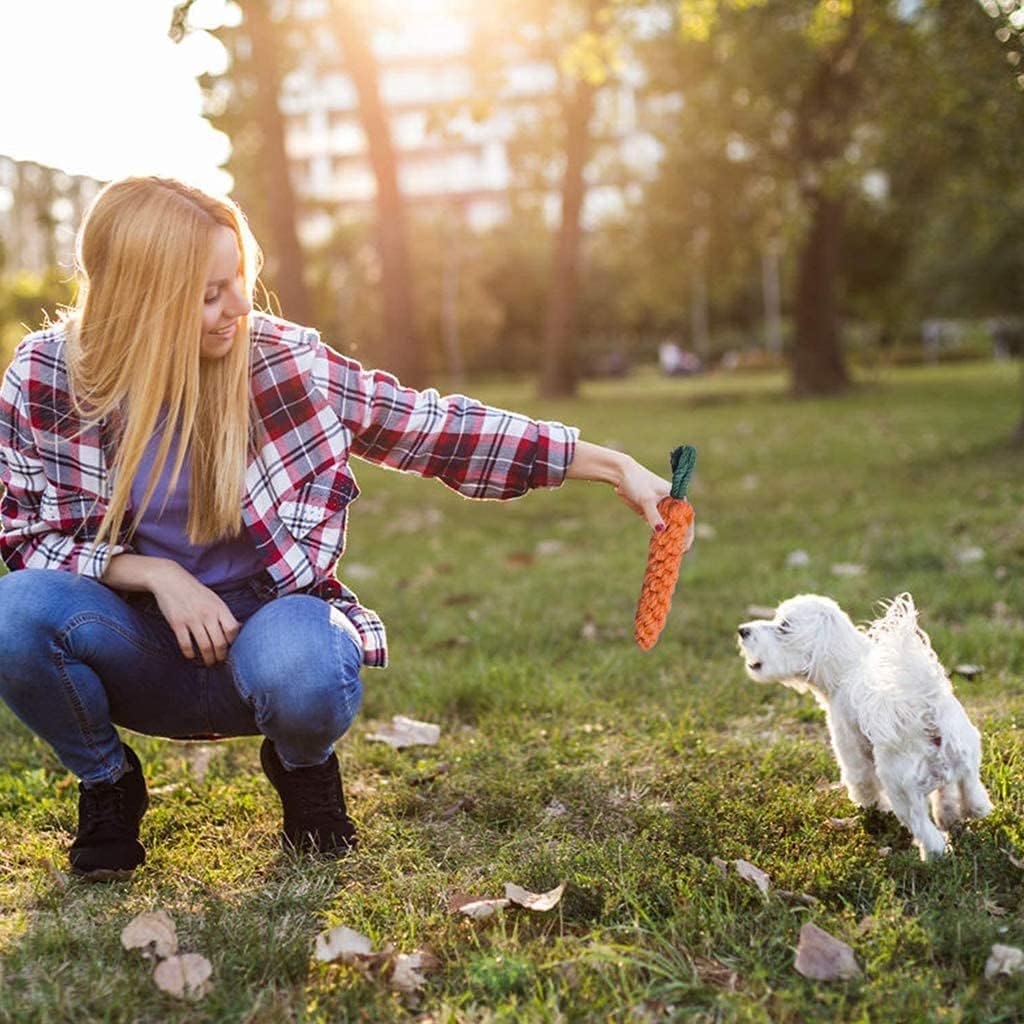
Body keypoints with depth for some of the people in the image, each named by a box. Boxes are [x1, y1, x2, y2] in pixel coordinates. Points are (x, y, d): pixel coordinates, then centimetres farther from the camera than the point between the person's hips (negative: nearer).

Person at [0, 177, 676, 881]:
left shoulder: (286, 362, -11)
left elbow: (440, 428, -5)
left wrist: (612, 465, -7)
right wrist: (153, 573, -21)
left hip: (268, 622, -1)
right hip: (141, 649, 2)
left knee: (307, 671, -37)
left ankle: (303, 768, 4)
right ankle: (106, 783, 2)